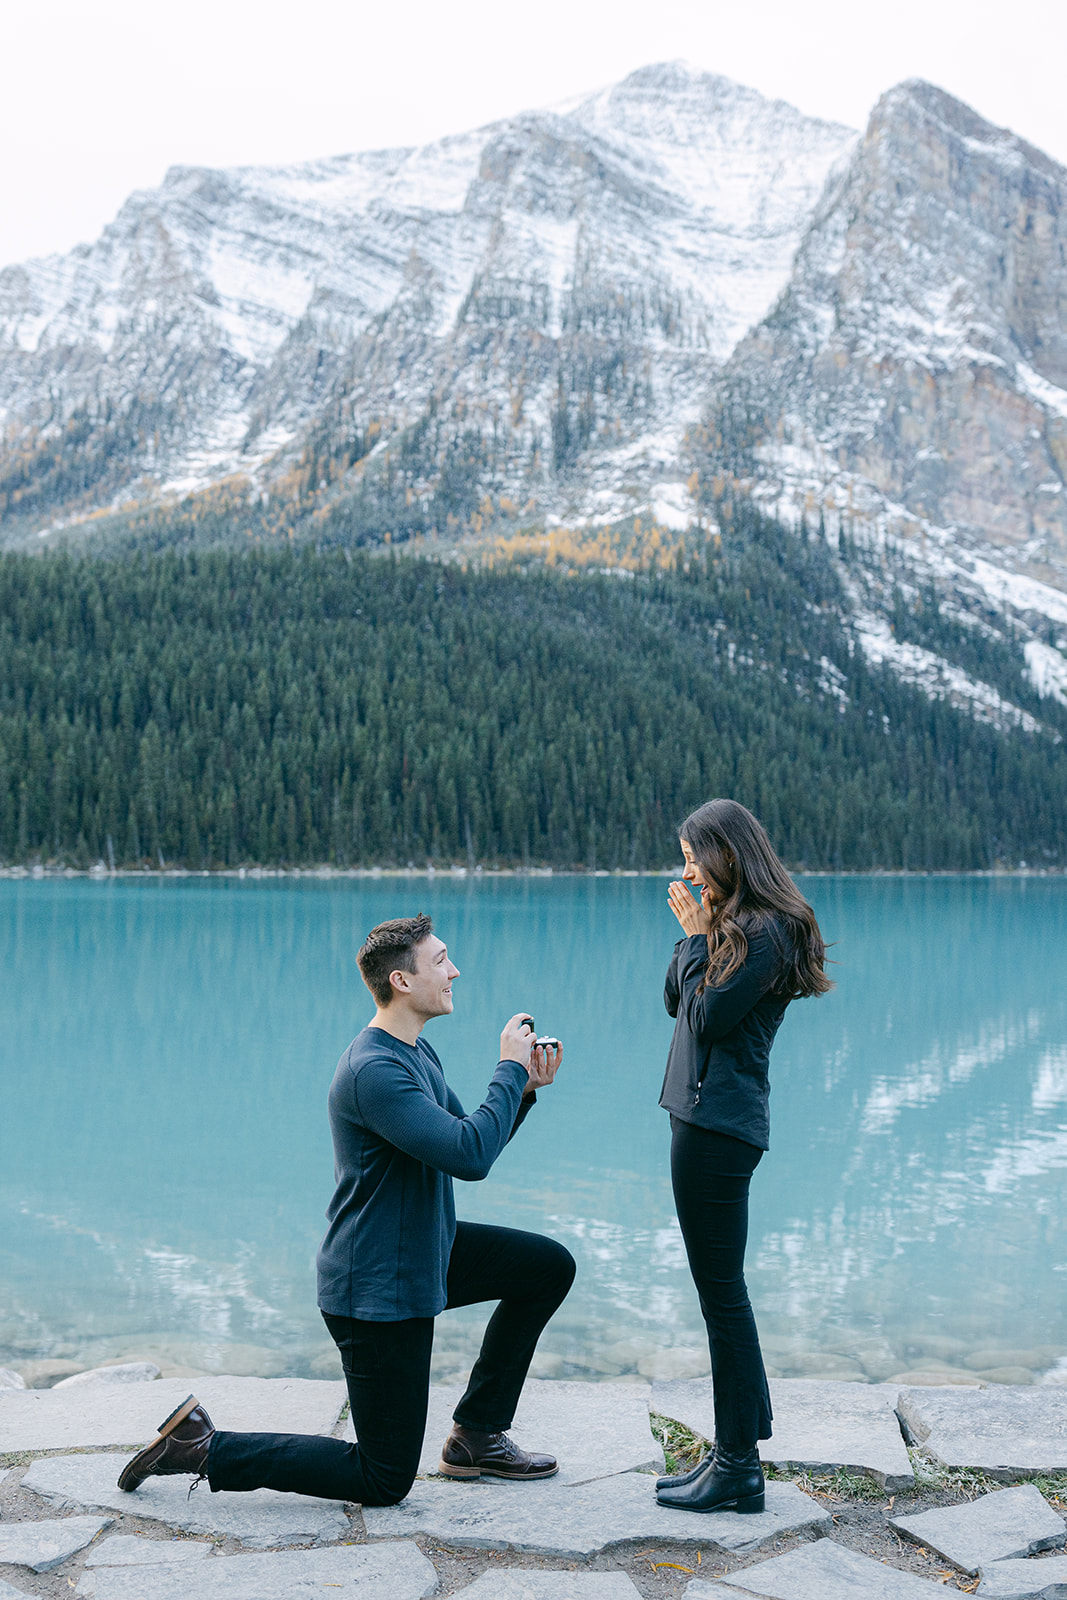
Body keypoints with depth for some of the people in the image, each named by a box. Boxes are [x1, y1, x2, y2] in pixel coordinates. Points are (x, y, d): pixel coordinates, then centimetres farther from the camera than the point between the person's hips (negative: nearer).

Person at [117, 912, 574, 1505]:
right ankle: (202, 1446, 6)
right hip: (377, 1289, -10)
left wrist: (525, 1089, -1)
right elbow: (468, 1156, -35)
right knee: (385, 1481, 0)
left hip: (426, 1252, 10)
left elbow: (469, 1146, 14)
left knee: (550, 1266, 12)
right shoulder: (373, 1070, -27)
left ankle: (478, 1436, 19)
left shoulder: (418, 1052, 7)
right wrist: (510, 1069, -22)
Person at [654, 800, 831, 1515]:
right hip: (709, 1116, 10)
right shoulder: (734, 925, 15)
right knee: (722, 1290, 14)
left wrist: (697, 937, -8)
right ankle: (738, 1449, 23)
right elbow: (676, 1001, 15)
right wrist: (697, 932, 4)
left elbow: (709, 1017, -17)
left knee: (721, 1293, -3)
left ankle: (738, 1469, 6)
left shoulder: (765, 932, -15)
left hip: (719, 1126, -10)